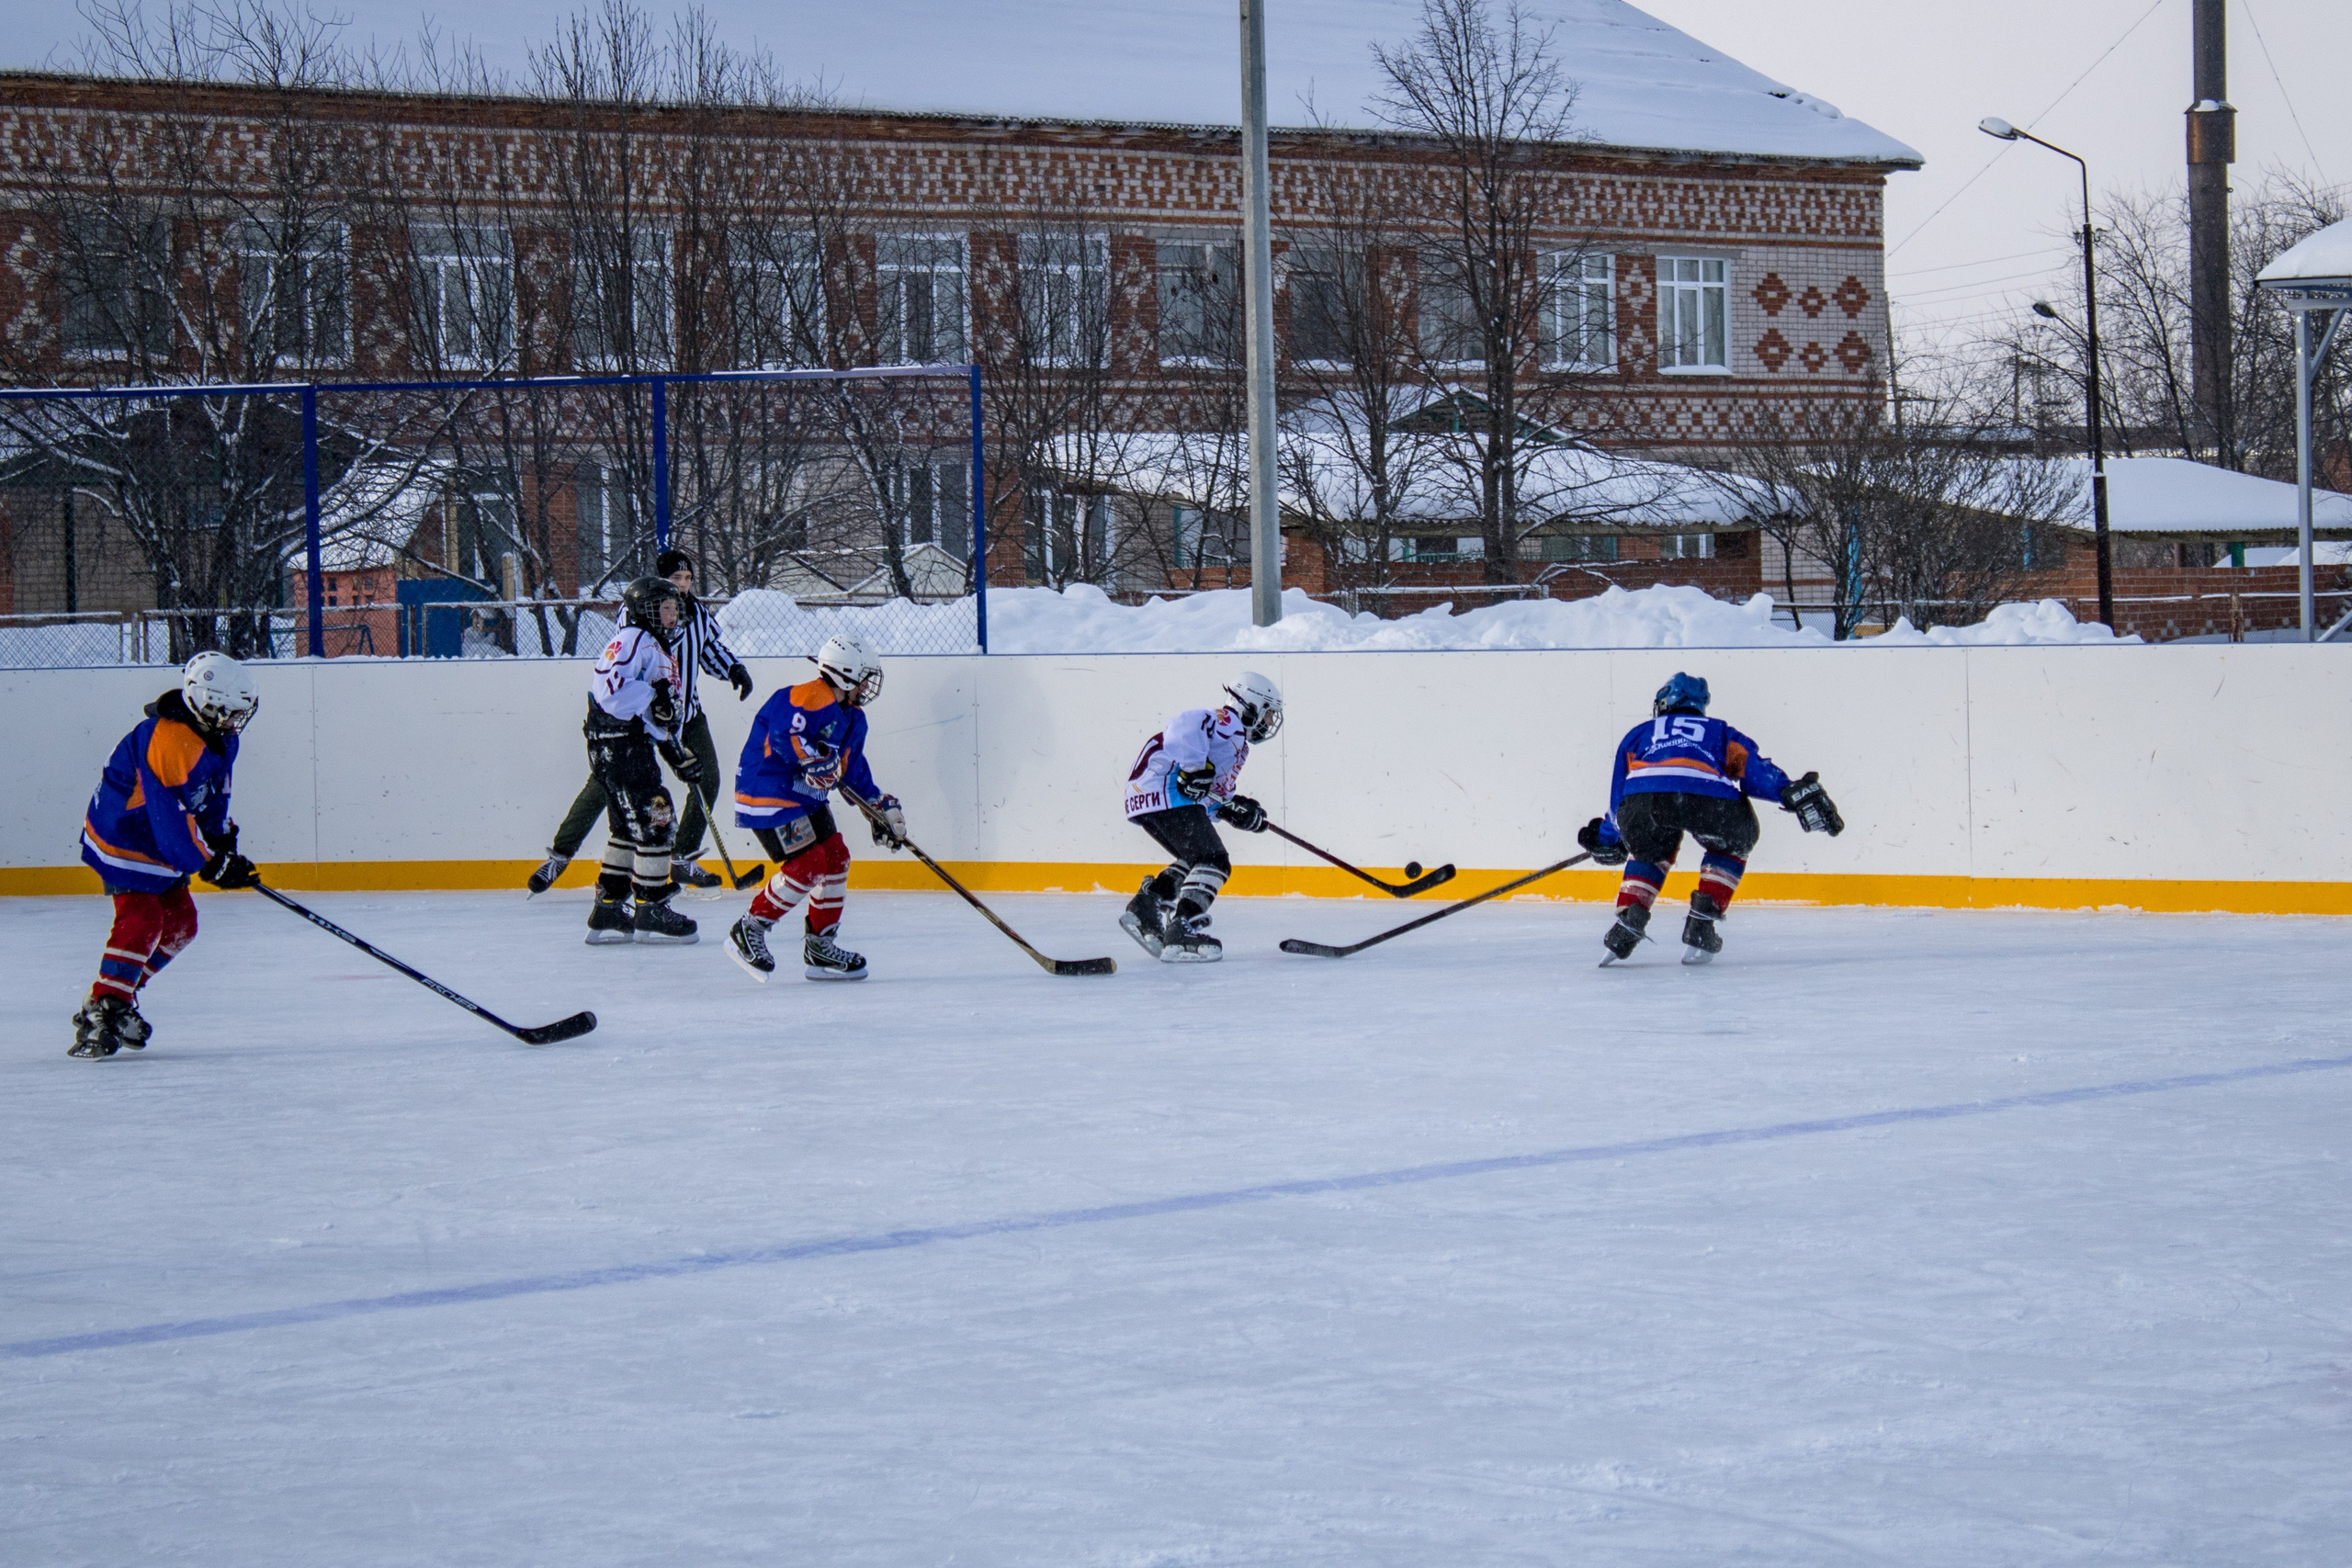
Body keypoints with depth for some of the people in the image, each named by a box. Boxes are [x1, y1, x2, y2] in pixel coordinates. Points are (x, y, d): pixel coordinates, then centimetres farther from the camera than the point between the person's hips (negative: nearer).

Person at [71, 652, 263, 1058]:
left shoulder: (218, 739, 1)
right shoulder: (168, 742, -31)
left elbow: (213, 796, 17)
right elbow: (172, 818, -32)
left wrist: (224, 843, 6)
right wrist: (210, 864, -28)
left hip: (161, 843, 10)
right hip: (123, 841, -10)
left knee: (180, 924, 11)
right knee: (141, 921, -21)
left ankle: (119, 999, 20)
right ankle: (101, 1014, -20)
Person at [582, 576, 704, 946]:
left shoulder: (661, 649, 22)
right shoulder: (632, 641, -10)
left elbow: (665, 717, 26)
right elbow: (607, 687, -25)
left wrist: (679, 755, 18)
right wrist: (652, 696, -24)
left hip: (635, 745, 11)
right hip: (616, 744, -11)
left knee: (629, 828, 14)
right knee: (656, 821, -11)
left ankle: (608, 912, 19)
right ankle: (651, 913, -7)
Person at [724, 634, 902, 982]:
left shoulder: (852, 717, 13)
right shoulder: (811, 699, -19)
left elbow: (854, 770, 21)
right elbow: (781, 736, -32)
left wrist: (880, 805, 17)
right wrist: (814, 759, -42)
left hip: (807, 798, 11)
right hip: (768, 793, -11)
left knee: (836, 859, 9)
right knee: (808, 863, -18)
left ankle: (820, 946, 19)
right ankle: (749, 932, -8)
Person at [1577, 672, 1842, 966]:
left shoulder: (1638, 734, 40)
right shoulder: (1720, 732, 38)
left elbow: (1619, 799, 40)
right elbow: (1756, 769, 18)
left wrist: (1606, 841, 56)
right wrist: (1795, 793, 5)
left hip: (1643, 796, 1)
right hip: (1709, 796, -1)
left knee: (1651, 851, 36)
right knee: (1733, 841, 32)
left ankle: (1629, 918, 14)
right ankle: (1701, 923, 18)